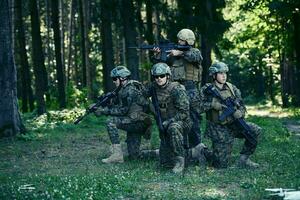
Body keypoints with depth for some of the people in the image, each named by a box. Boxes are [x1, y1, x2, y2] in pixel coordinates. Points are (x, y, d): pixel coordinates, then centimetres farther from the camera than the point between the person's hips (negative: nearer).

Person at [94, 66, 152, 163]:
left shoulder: (130, 90, -15)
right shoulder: (123, 89, 15)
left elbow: (123, 110, -19)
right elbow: (117, 106, 14)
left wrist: (104, 111, -15)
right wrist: (101, 107, 1)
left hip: (138, 122, -10)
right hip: (133, 123, 10)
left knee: (110, 122, -23)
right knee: (134, 156, 9)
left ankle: (117, 154, -23)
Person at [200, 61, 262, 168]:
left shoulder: (232, 88, 6)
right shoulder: (207, 90, -4)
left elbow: (242, 106, 7)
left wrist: (239, 112, -15)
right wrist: (212, 104, -24)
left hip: (233, 125, 4)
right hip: (218, 130, -4)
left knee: (255, 130, -21)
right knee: (222, 165, -9)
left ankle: (243, 159, -5)